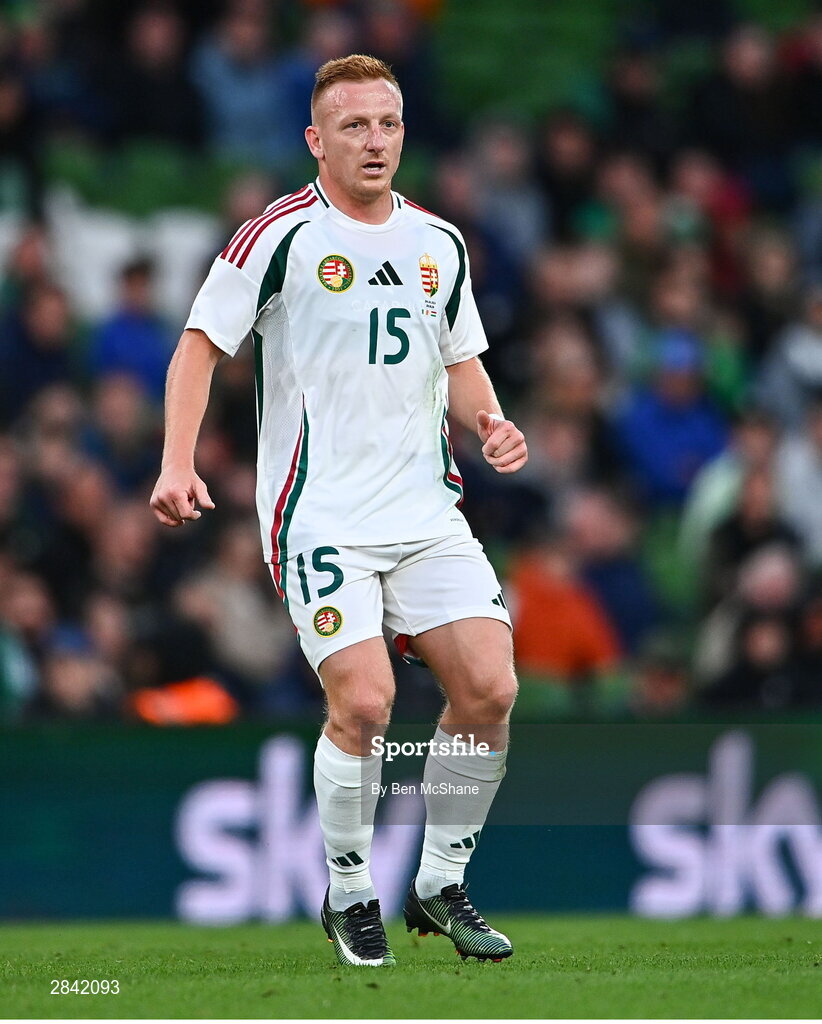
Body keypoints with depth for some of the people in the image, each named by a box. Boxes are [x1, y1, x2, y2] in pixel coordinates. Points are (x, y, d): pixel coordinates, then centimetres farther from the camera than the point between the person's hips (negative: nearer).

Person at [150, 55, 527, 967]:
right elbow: (202, 343, -2)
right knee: (363, 702, -18)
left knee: (489, 688, -8)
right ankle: (349, 894, 4)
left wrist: (488, 422, 2)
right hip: (319, 513, -5)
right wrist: (177, 464, -13)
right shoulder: (279, 237, -5)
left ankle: (442, 885, 11)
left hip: (427, 511, 5)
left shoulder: (438, 243, 12)